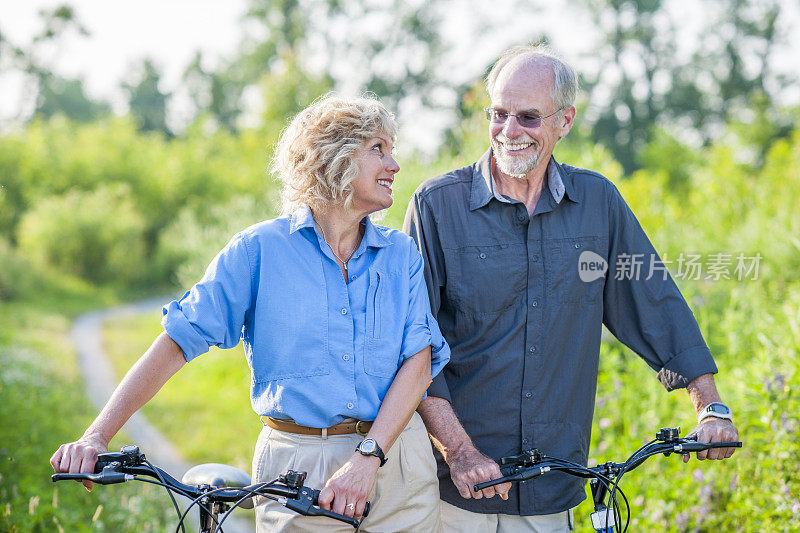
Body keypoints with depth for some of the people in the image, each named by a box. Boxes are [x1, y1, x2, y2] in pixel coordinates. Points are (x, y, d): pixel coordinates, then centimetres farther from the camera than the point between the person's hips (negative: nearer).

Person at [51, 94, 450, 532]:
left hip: (396, 469, 2)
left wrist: (367, 459, -20)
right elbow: (177, 341, -6)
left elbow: (418, 362, -5)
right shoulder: (260, 249, -2)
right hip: (295, 471, -2)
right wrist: (96, 437, -15)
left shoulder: (401, 254, 6)